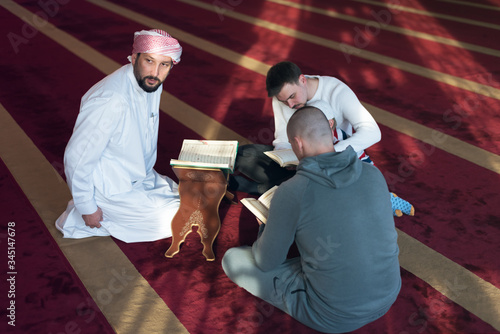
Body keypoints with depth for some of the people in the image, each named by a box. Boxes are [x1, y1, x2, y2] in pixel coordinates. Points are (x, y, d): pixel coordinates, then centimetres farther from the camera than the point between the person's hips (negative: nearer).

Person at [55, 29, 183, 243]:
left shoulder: (151, 84, -5)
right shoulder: (110, 101, -33)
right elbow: (77, 157, -27)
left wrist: (148, 175, 16)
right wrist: (87, 208, -18)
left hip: (140, 177, 9)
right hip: (110, 189, -9)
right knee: (174, 220, -10)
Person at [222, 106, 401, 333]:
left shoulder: (290, 193, -22)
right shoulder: (374, 174, -6)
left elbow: (266, 262, -8)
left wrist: (267, 229, 16)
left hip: (332, 315, -5)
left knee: (232, 258, 9)